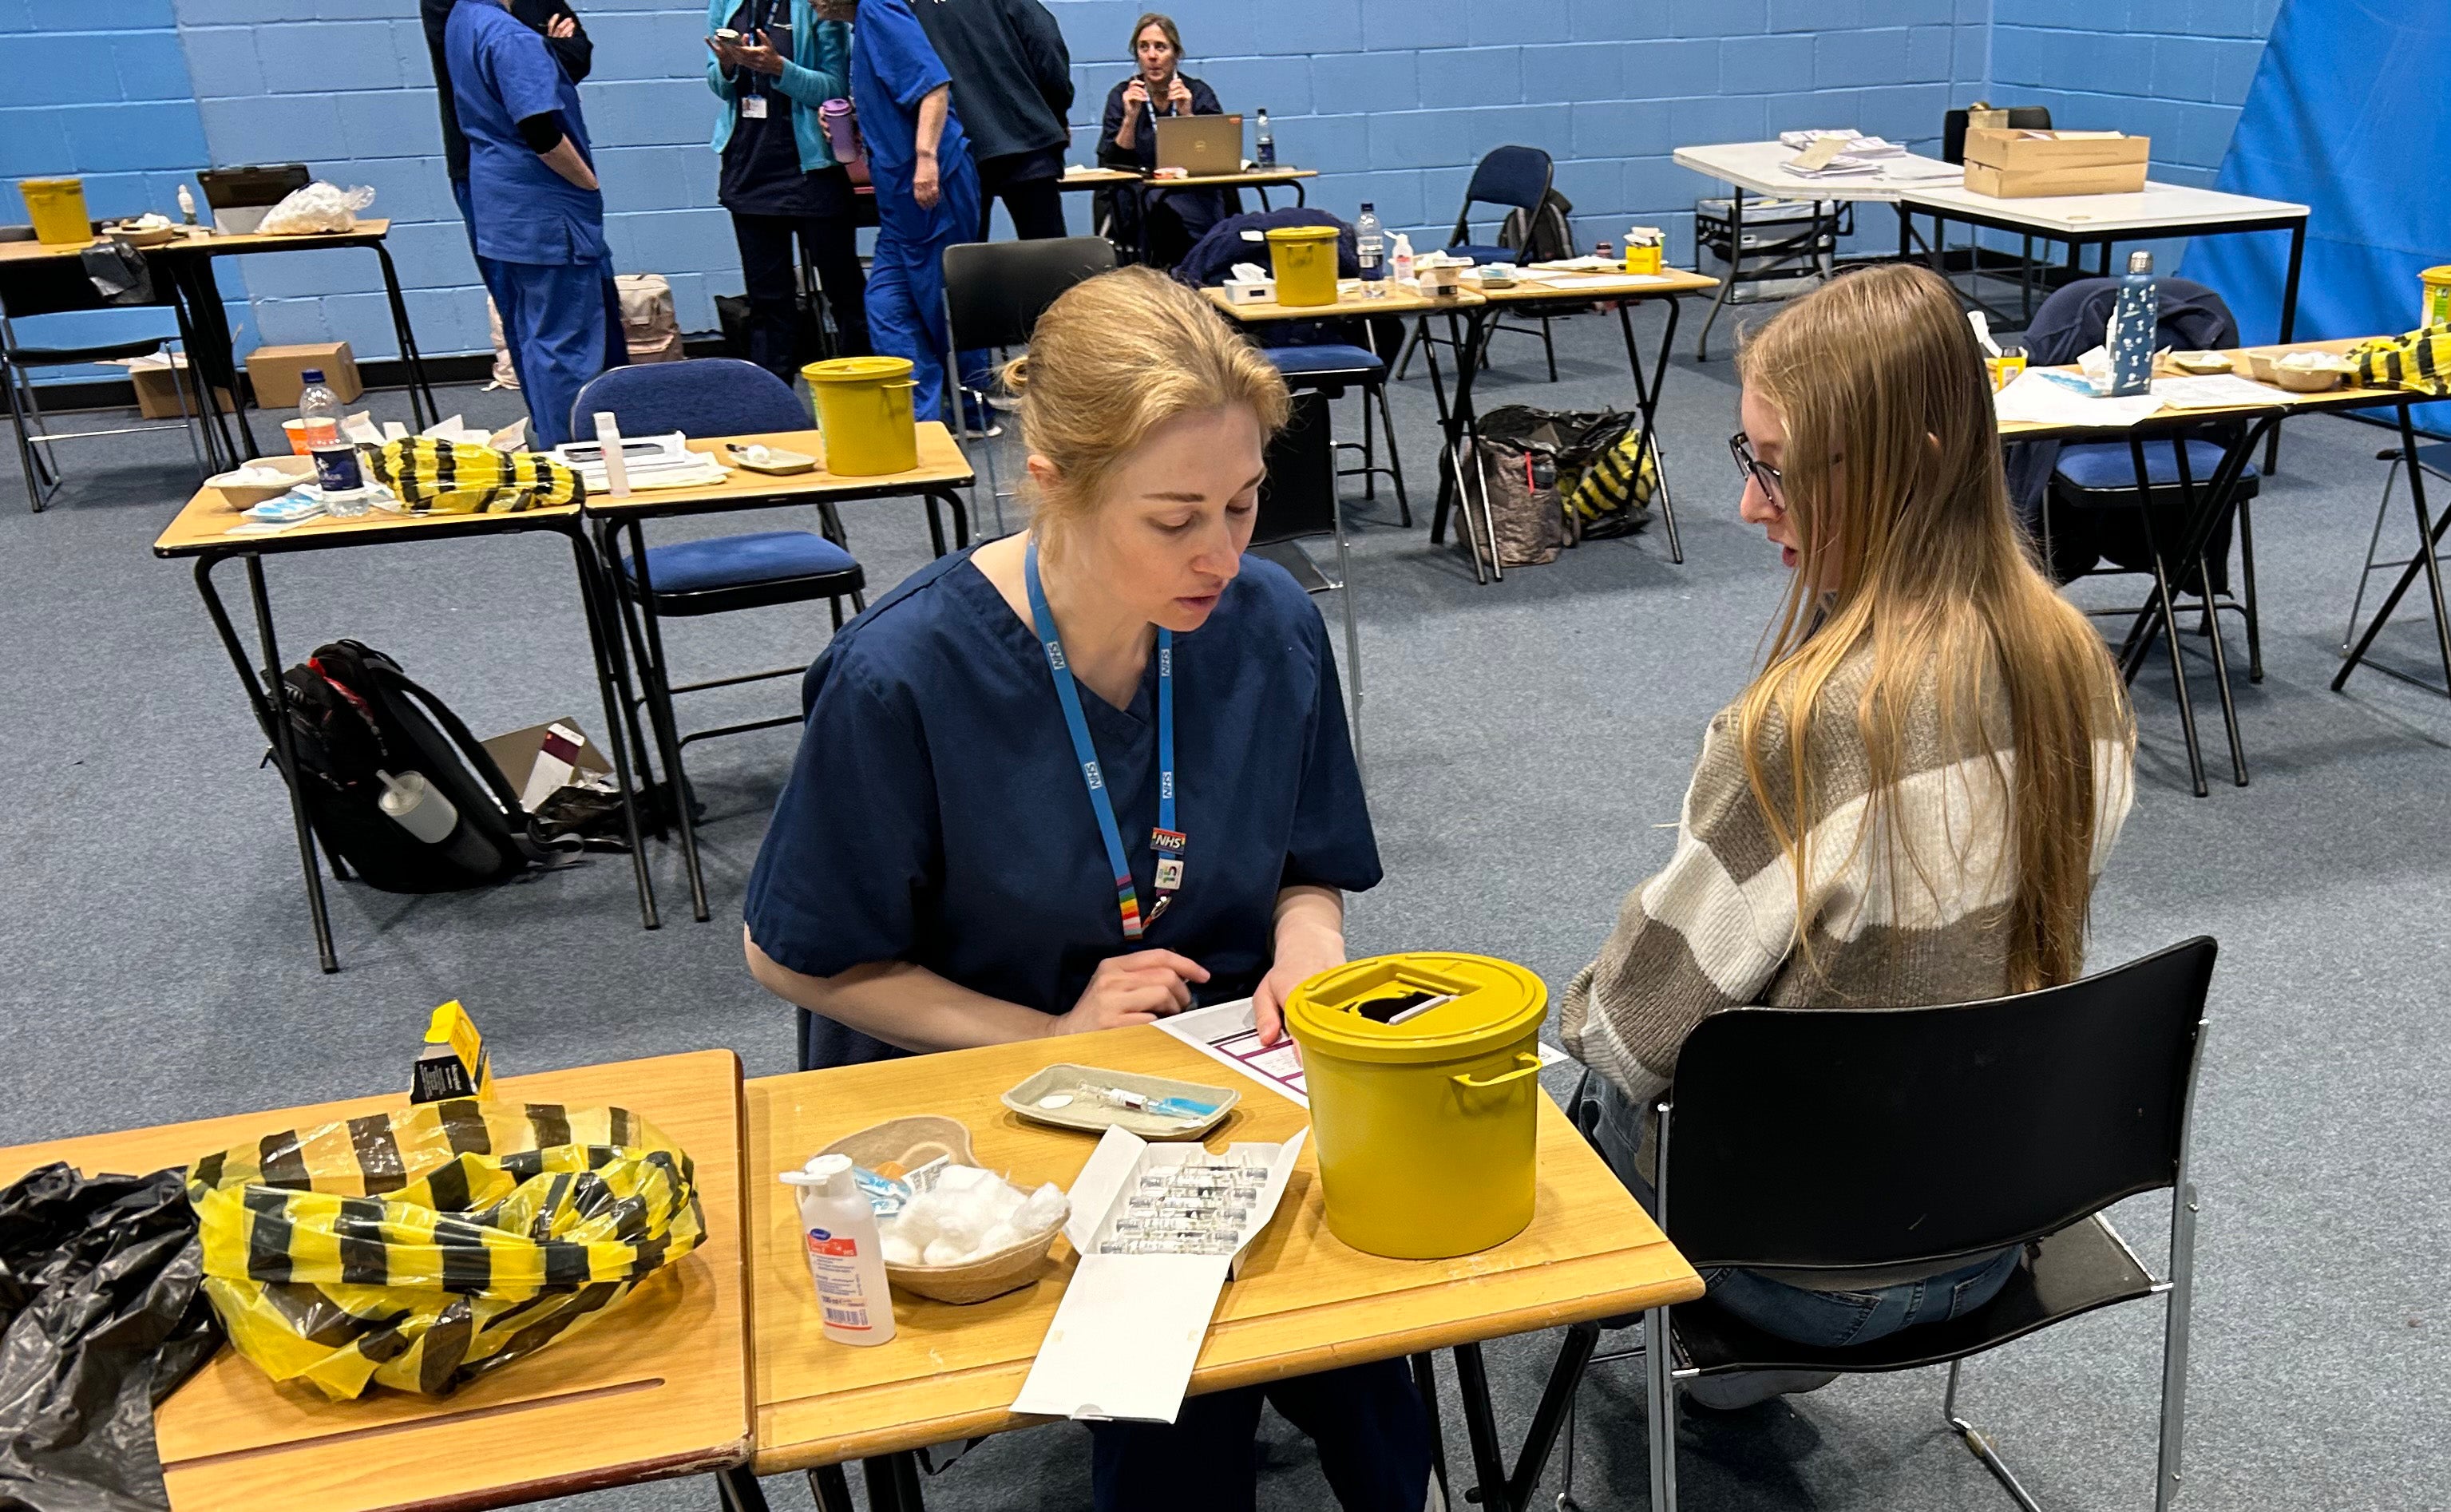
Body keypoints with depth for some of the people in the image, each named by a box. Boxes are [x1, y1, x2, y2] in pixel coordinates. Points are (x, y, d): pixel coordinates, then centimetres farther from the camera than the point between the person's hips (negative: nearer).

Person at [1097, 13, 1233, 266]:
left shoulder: (1199, 93, 6)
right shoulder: (1121, 96, 6)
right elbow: (1111, 165, -3)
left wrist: (1187, 115, -15)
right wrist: (1130, 118, -15)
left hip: (1195, 201, 0)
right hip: (1139, 204, 0)